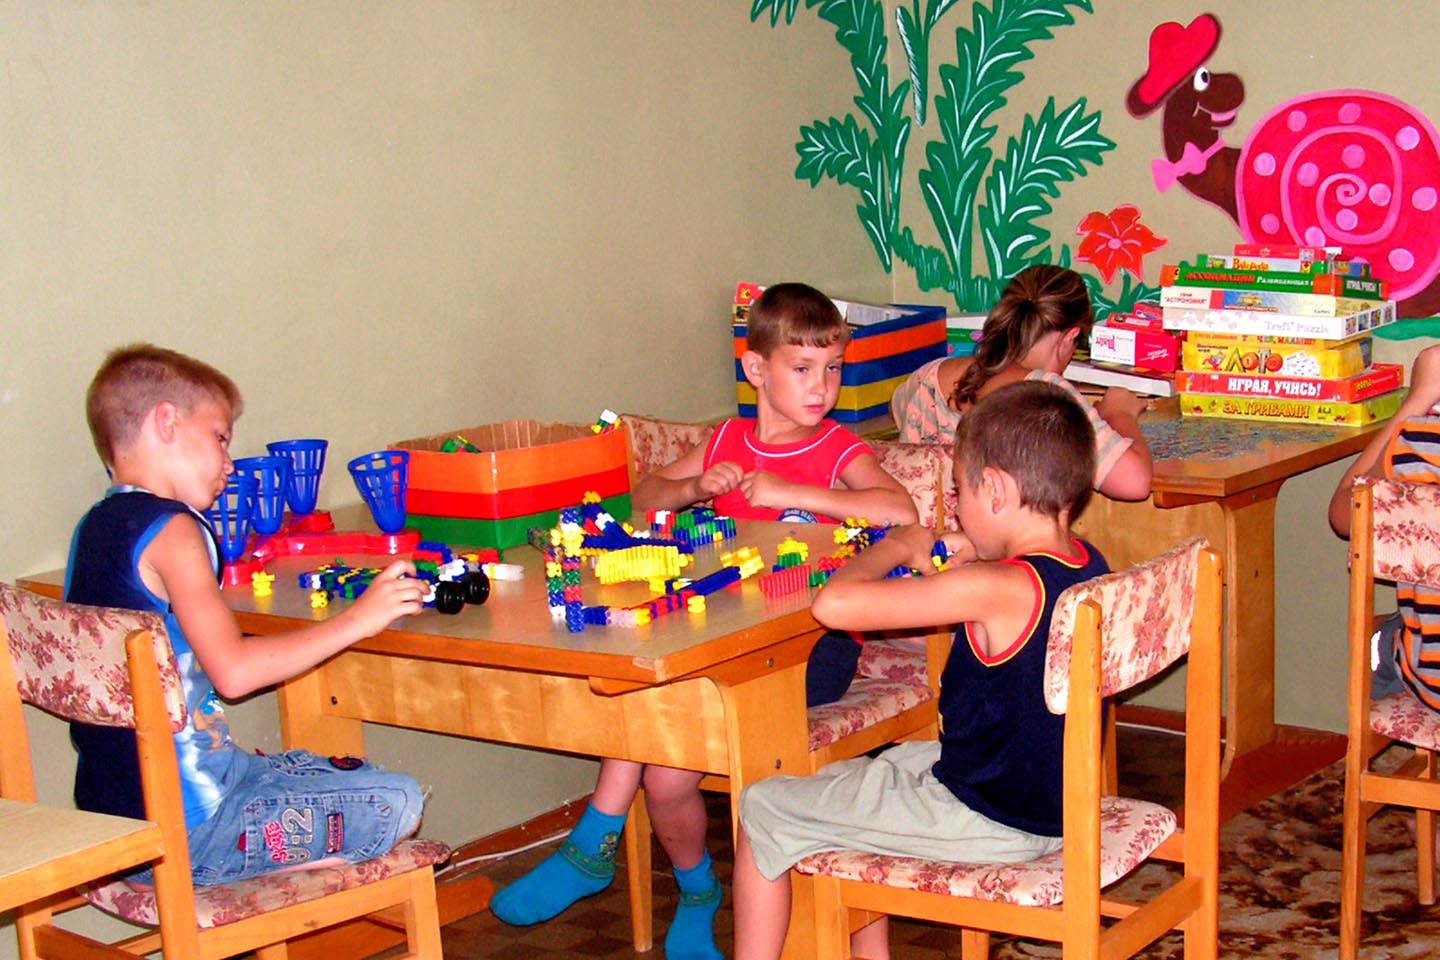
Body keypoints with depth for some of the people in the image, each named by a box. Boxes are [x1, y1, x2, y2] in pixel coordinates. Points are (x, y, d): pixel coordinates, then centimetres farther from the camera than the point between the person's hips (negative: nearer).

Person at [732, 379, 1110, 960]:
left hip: (986, 821, -9)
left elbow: (833, 603, -30)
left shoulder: (998, 589, -28)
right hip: (1052, 802, 9)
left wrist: (895, 547, -12)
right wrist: (977, 564, 6)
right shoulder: (1089, 566, -3)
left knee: (763, 812, 4)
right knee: (845, 778, 29)